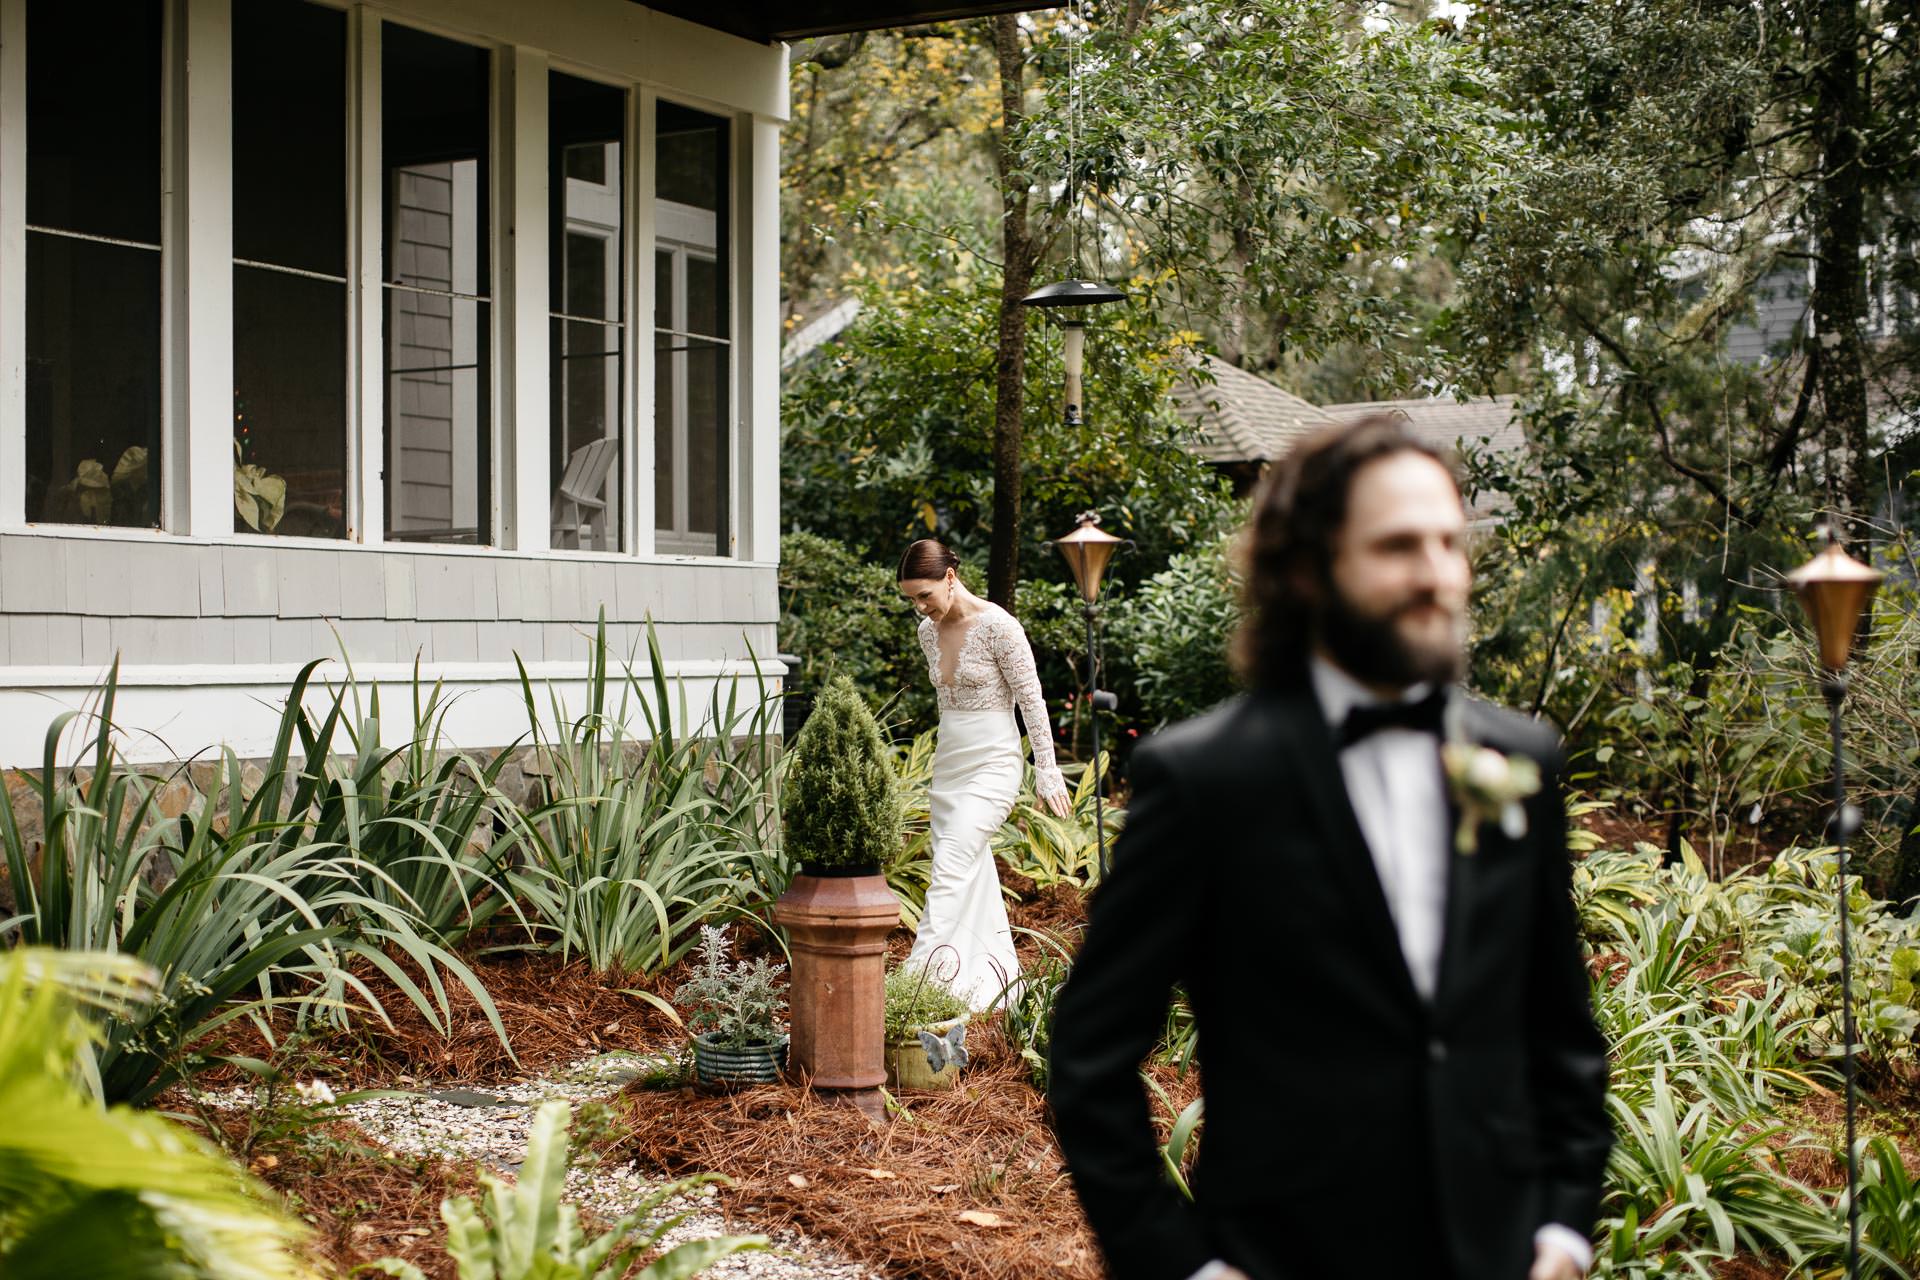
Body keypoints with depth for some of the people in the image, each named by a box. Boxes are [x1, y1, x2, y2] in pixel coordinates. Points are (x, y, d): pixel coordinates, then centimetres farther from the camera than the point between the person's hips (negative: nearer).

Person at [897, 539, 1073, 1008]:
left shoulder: (997, 625, -13)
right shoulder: (928, 631, 8)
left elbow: (1032, 700, -10)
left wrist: (1047, 772, -9)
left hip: (992, 763, -7)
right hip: (948, 764, 7)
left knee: (951, 870, -18)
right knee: (972, 881, 7)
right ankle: (996, 981, 15)